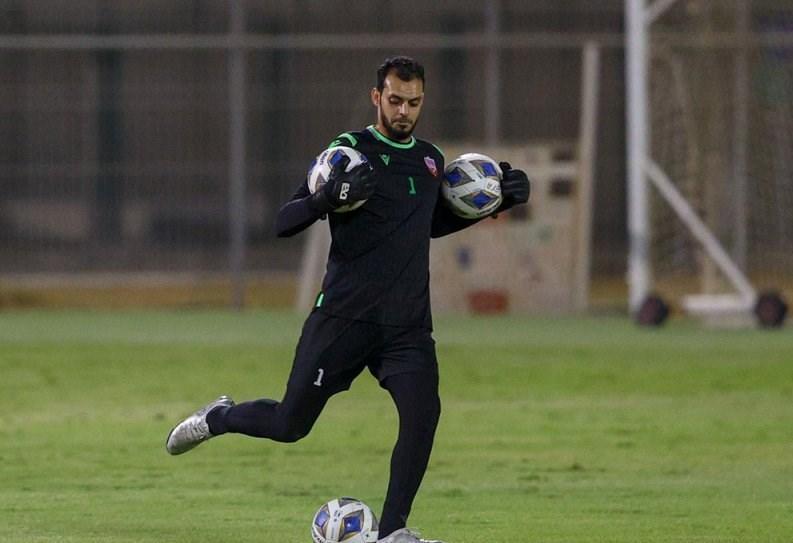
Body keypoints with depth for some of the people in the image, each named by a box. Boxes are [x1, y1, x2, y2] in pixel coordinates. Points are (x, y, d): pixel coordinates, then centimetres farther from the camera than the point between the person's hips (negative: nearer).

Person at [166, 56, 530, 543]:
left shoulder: (431, 159, 13)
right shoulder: (351, 150, -5)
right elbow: (285, 223, -10)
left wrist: (499, 200, 19)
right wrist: (331, 195, -29)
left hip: (408, 324, 4)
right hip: (344, 316, -4)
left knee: (423, 410, -19)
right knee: (290, 424, 3)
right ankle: (218, 418, 35)